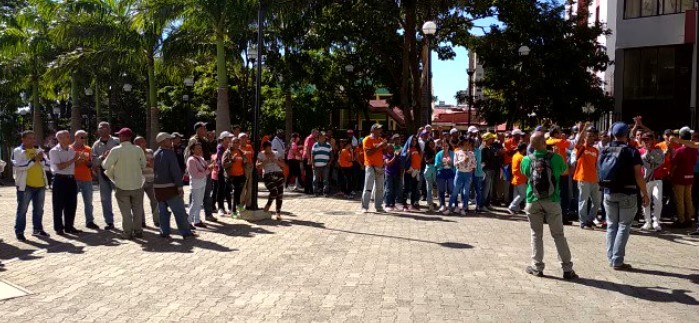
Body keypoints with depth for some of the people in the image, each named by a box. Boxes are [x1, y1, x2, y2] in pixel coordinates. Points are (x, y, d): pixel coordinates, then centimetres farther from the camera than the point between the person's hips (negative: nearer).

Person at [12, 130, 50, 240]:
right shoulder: (17, 151, -4)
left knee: (39, 209, 13)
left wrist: (41, 159, -12)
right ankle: (19, 232, 5)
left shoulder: (39, 150, 12)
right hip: (25, 185, -5)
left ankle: (38, 229, 24)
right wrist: (34, 159, -22)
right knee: (22, 209, -1)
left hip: (40, 185, 5)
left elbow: (47, 166, 7)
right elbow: (18, 166, -19)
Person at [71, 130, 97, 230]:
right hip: (74, 179, -4)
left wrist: (88, 162, -8)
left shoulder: (88, 149, 11)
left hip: (87, 179, 4)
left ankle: (89, 221, 14)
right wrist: (79, 159, -19)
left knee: (88, 202, 8)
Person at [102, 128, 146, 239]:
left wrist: (105, 157, 10)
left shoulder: (115, 150, -13)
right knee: (137, 209, 13)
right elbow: (143, 165, 4)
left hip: (122, 185, -2)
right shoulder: (138, 149, -5)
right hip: (137, 184, 2)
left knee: (126, 211, 8)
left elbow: (106, 165, -9)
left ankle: (127, 232, 12)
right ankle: (138, 231, 18)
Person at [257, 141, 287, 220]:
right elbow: (258, 166, -3)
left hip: (279, 174, 3)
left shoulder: (276, 153, 13)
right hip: (268, 176, -3)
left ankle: (278, 213, 5)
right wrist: (265, 161, -15)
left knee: (280, 194, -4)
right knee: (274, 191, -22)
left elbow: (283, 165, 9)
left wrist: (276, 160, -6)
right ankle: (268, 205, 8)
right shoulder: (261, 155, 7)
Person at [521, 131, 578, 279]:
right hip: (552, 201, -1)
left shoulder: (527, 160, -5)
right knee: (558, 235, 7)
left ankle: (537, 267, 11)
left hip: (533, 201, 1)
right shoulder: (555, 158, -9)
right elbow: (564, 169, 9)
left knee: (536, 234, 10)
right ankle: (567, 269, 11)